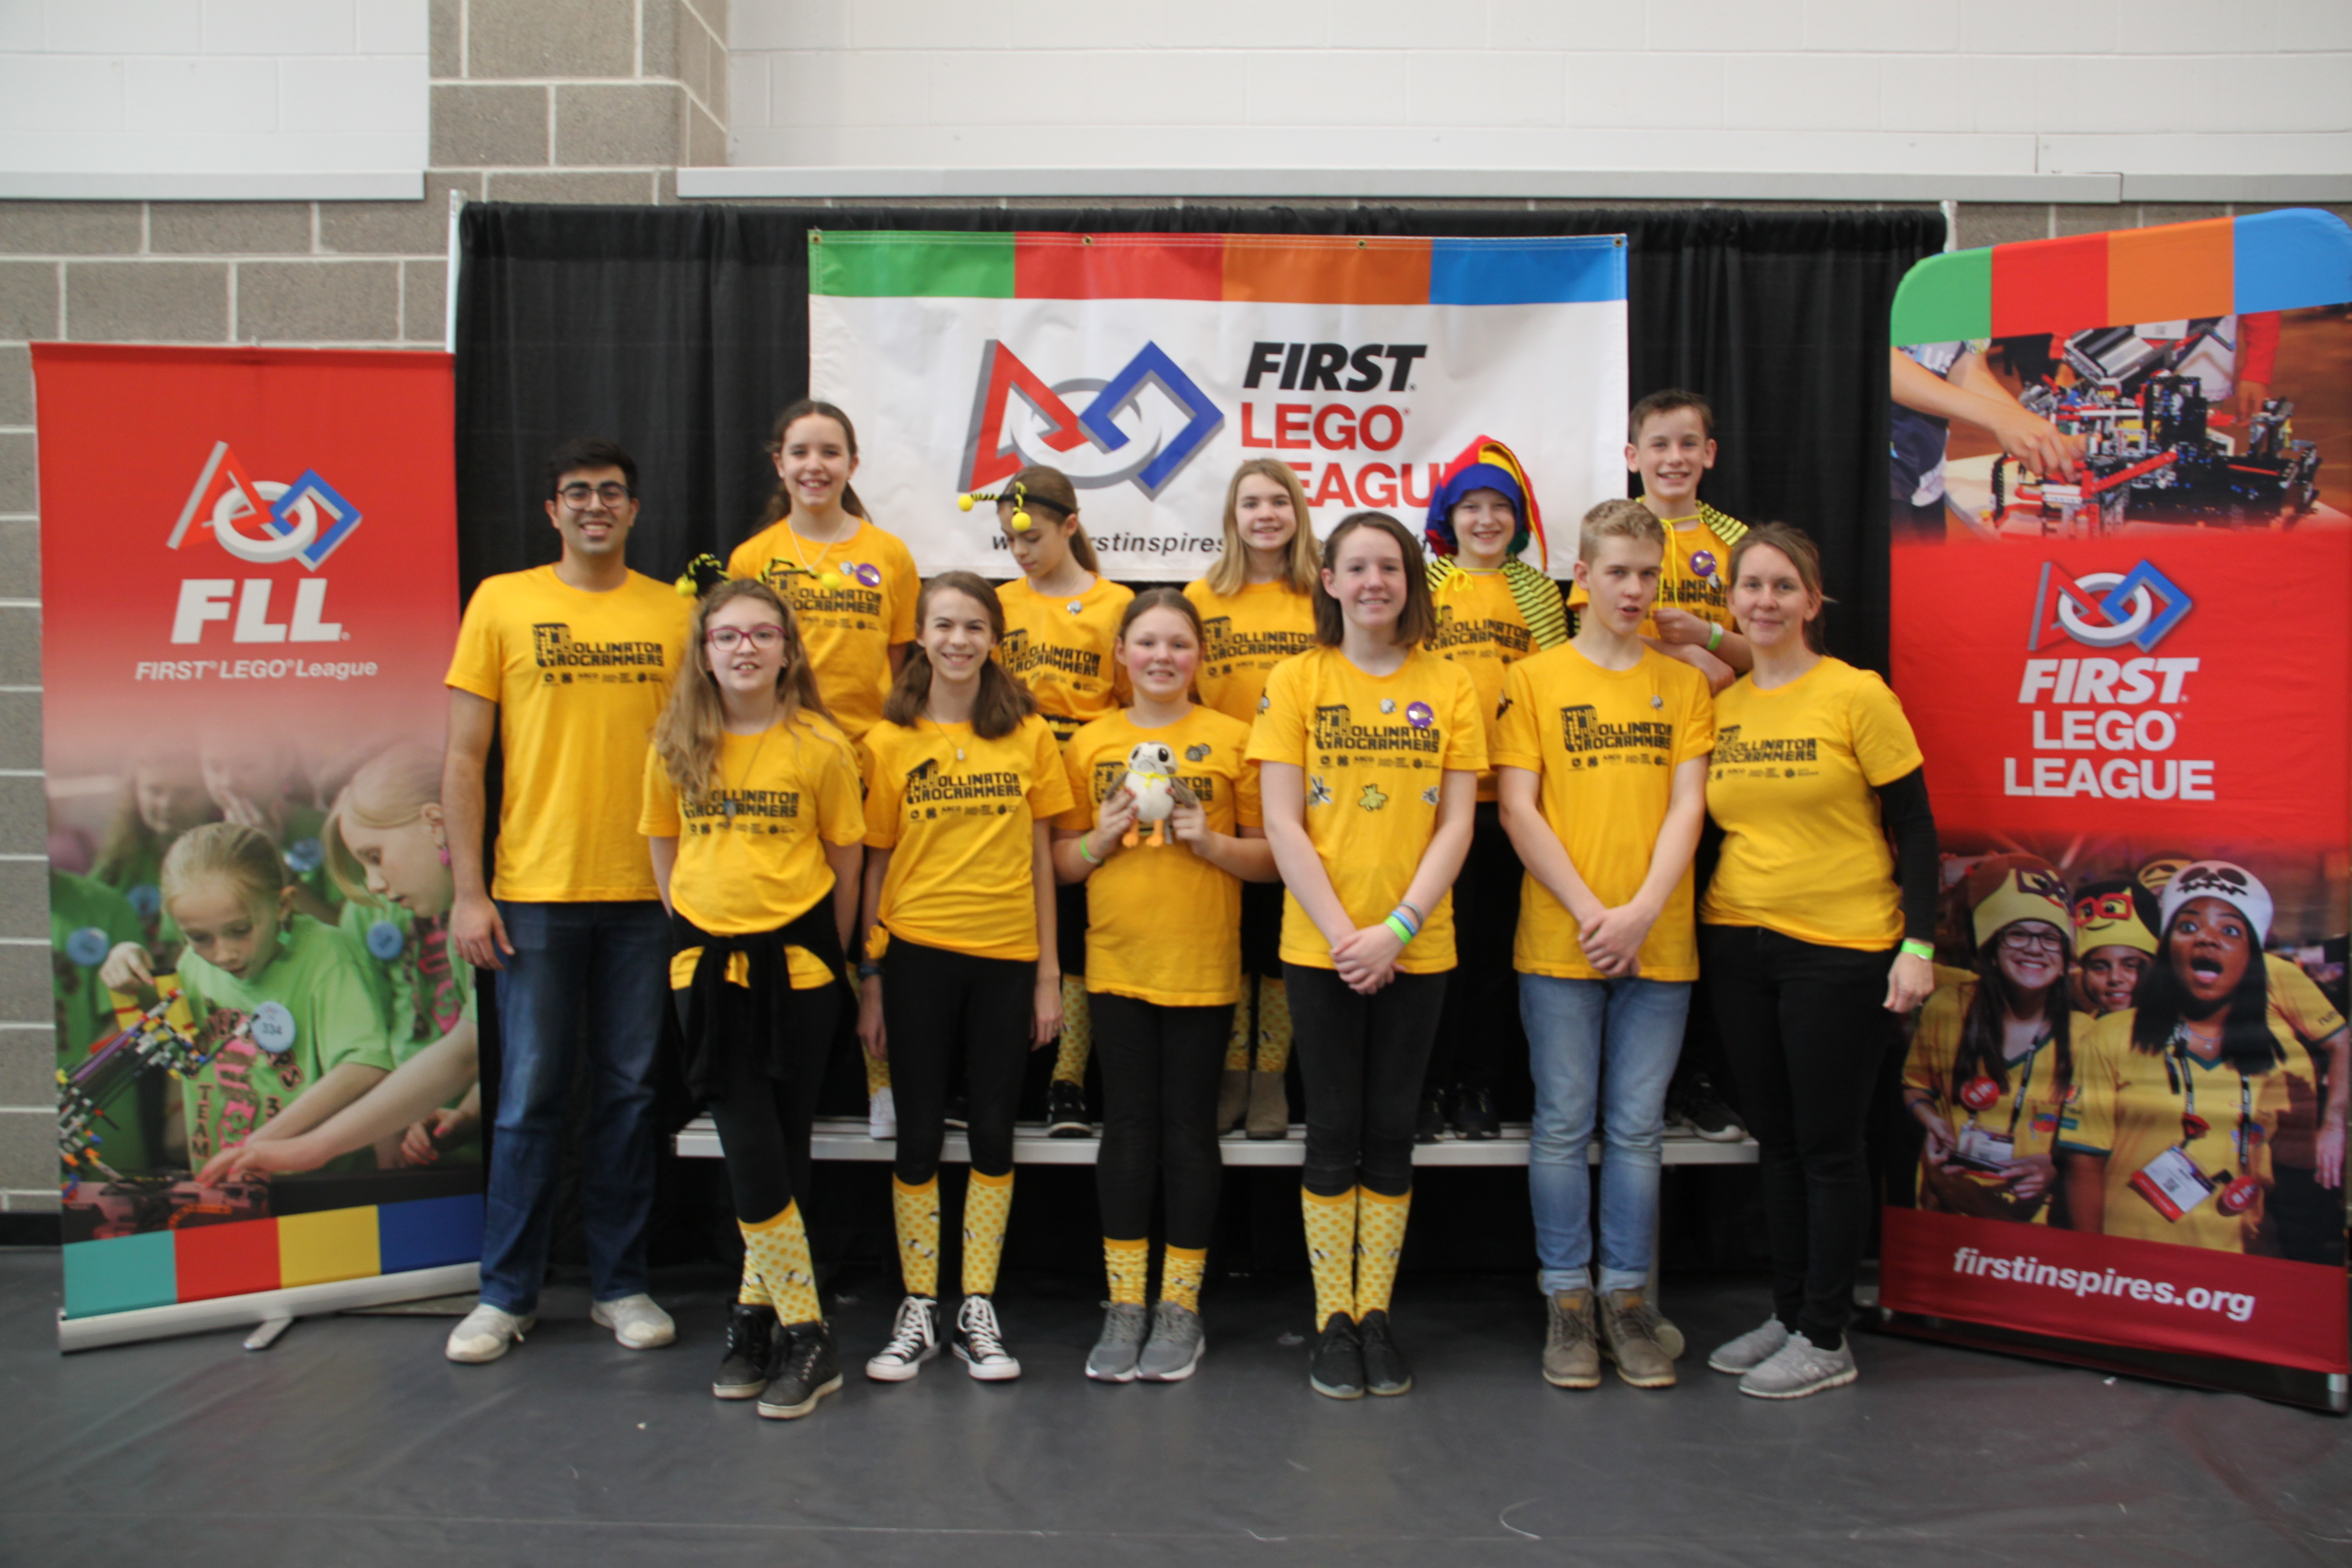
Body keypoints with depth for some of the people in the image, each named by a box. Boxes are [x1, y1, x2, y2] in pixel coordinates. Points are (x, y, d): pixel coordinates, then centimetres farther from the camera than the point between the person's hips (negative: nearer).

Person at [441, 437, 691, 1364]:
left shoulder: (673, 613, 6)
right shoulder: (502, 602, 2)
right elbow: (463, 758, 1)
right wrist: (467, 892, -5)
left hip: (646, 894, 2)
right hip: (534, 895, -1)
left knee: (629, 1092, 9)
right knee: (530, 1096, 4)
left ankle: (620, 1284, 22)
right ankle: (506, 1294, 19)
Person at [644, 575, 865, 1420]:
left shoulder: (821, 746, -3)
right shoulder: (676, 746, 3)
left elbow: (846, 857, 2)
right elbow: (664, 847, 13)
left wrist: (827, 950, 3)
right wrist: (695, 929, 7)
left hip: (796, 960, -1)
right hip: (707, 961, 2)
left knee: (784, 1148, 4)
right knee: (751, 1151, -2)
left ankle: (756, 1310, 19)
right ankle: (804, 1335, 8)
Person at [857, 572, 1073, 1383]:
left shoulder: (1029, 734, 4)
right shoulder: (890, 741, 2)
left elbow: (1040, 857, 5)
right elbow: (875, 864, 4)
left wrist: (1050, 973, 2)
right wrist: (870, 978, 1)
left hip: (1006, 957, 1)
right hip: (917, 952, -1)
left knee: (994, 1133, 7)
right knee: (919, 1134, 6)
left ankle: (978, 1308, 19)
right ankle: (917, 1310, 19)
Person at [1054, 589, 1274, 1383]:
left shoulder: (1231, 739, 1)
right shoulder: (1089, 744, 7)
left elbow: (1270, 857, 2)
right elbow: (1063, 861, 10)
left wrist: (1209, 841, -14)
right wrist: (1105, 835, -9)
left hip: (1203, 967, -2)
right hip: (1117, 963, 2)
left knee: (1189, 1127, 4)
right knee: (1127, 1126, 6)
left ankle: (1181, 1306, 16)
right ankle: (1125, 1306, 15)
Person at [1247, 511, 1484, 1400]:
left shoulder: (1450, 688, 5)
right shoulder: (1296, 682, 2)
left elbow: (1456, 823, 1)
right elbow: (1282, 824, -3)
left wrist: (1399, 927, -11)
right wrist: (1341, 933, -11)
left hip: (1417, 949, 1)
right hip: (1320, 947, -1)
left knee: (1391, 1134, 7)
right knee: (1334, 1133, 3)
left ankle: (1376, 1315, 19)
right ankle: (1333, 1321, 15)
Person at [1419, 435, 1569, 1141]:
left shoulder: (1537, 591, 10)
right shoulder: (1424, 583, 4)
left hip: (1513, 791, 2)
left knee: (1496, 941, 7)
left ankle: (1477, 1086, 18)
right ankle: (1429, 1086, 11)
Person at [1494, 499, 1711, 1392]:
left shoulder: (1684, 684, 9)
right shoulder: (1534, 680, 3)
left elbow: (1687, 806, 2)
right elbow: (1518, 810, -3)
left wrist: (1643, 911, -11)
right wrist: (1589, 913, -11)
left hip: (1658, 943, 2)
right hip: (1557, 941, -2)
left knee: (1638, 1129, 8)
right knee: (1564, 1126, 4)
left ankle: (1628, 1298, 19)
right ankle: (1567, 1301, 15)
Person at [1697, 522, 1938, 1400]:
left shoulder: (1856, 695, -7)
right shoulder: (1720, 707, 8)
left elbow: (1914, 828, -6)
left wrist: (1918, 945, -11)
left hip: (1840, 950, -5)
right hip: (1737, 948, 5)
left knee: (1828, 1145, 2)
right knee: (1776, 1140, 14)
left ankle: (1826, 1338, 13)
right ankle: (1787, 1314, 26)